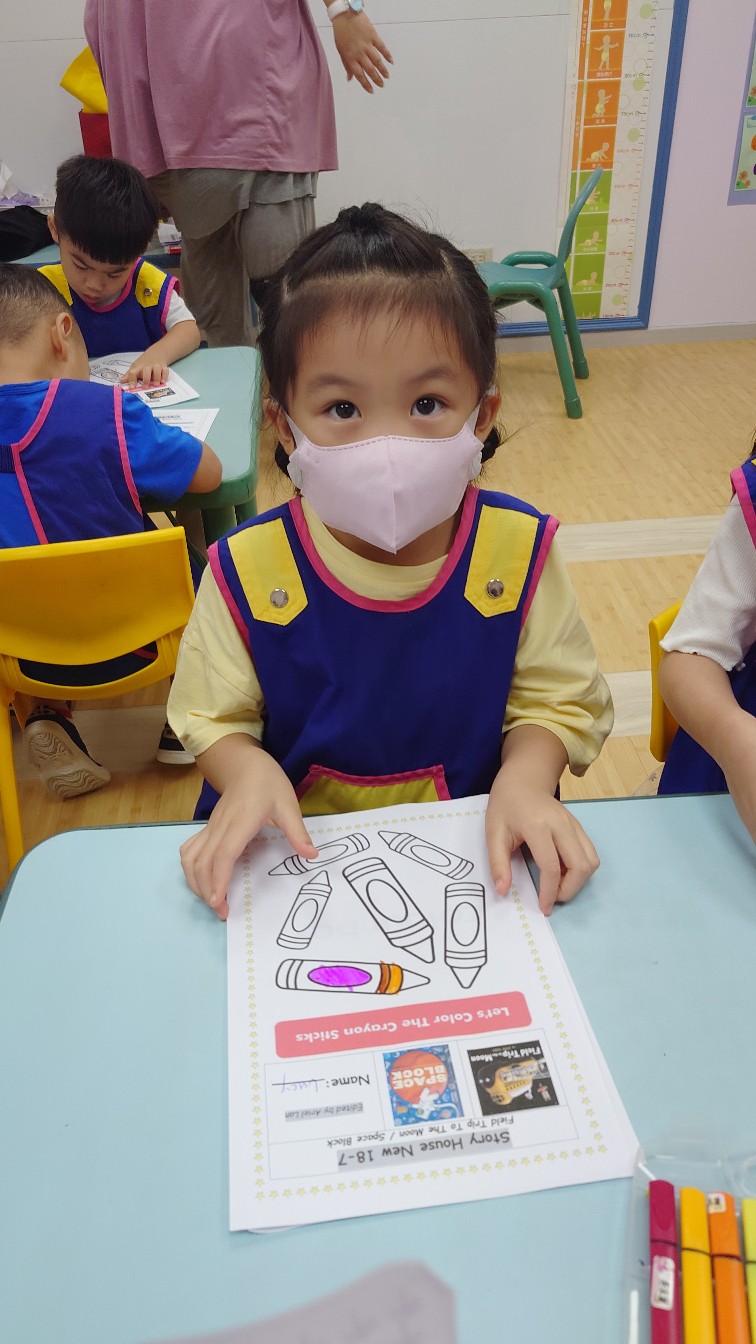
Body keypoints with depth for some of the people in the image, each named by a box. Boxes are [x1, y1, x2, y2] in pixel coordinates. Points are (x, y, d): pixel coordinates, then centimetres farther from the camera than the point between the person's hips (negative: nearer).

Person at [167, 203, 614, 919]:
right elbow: (212, 714, 0)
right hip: (294, 847, 0)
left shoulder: (518, 552, -11)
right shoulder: (249, 569, -13)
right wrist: (248, 771, -22)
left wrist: (524, 778, -21)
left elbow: (558, 699, -1)